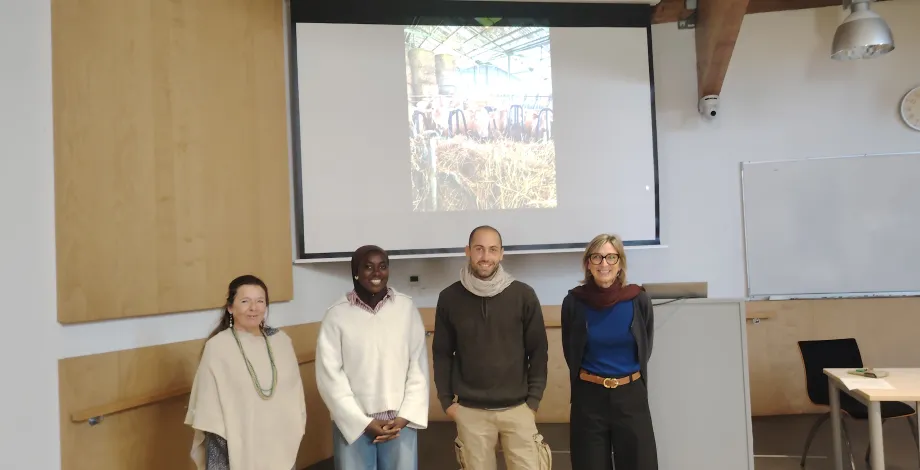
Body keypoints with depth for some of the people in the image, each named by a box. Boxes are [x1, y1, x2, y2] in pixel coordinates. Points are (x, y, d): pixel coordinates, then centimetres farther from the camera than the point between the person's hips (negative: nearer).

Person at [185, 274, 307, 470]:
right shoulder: (217, 347, -12)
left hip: (279, 444, 4)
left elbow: (295, 390, 9)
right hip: (236, 450, -4)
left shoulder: (281, 341, 2)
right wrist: (220, 446, -9)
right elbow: (208, 404, -9)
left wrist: (296, 430, 8)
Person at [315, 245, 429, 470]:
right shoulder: (337, 314, -7)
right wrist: (364, 422, -8)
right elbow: (330, 376, -6)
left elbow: (419, 367, 1)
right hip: (352, 422, -1)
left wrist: (404, 417, -5)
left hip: (400, 421, 1)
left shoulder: (407, 308, -2)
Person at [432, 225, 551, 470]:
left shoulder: (523, 295, -3)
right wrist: (446, 400, 5)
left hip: (517, 408, 0)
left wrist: (534, 400, -1)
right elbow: (442, 353, 7)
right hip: (470, 411, 1)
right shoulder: (449, 298, -1)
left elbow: (538, 351, 2)